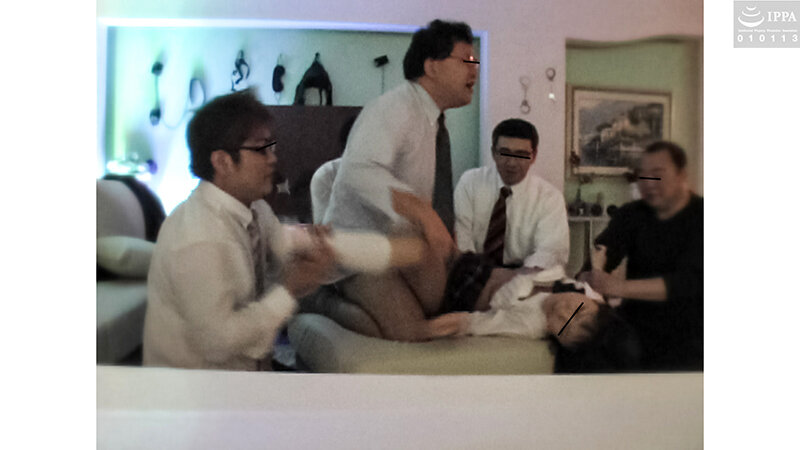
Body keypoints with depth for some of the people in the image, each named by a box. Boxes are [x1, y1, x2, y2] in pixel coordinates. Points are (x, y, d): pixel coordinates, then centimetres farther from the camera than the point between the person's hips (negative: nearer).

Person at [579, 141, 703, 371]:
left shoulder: (700, 218, -5)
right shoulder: (631, 214, 10)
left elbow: (689, 282, -20)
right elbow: (605, 248, -7)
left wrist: (620, 287, -32)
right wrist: (596, 261, -32)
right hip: (635, 325, 3)